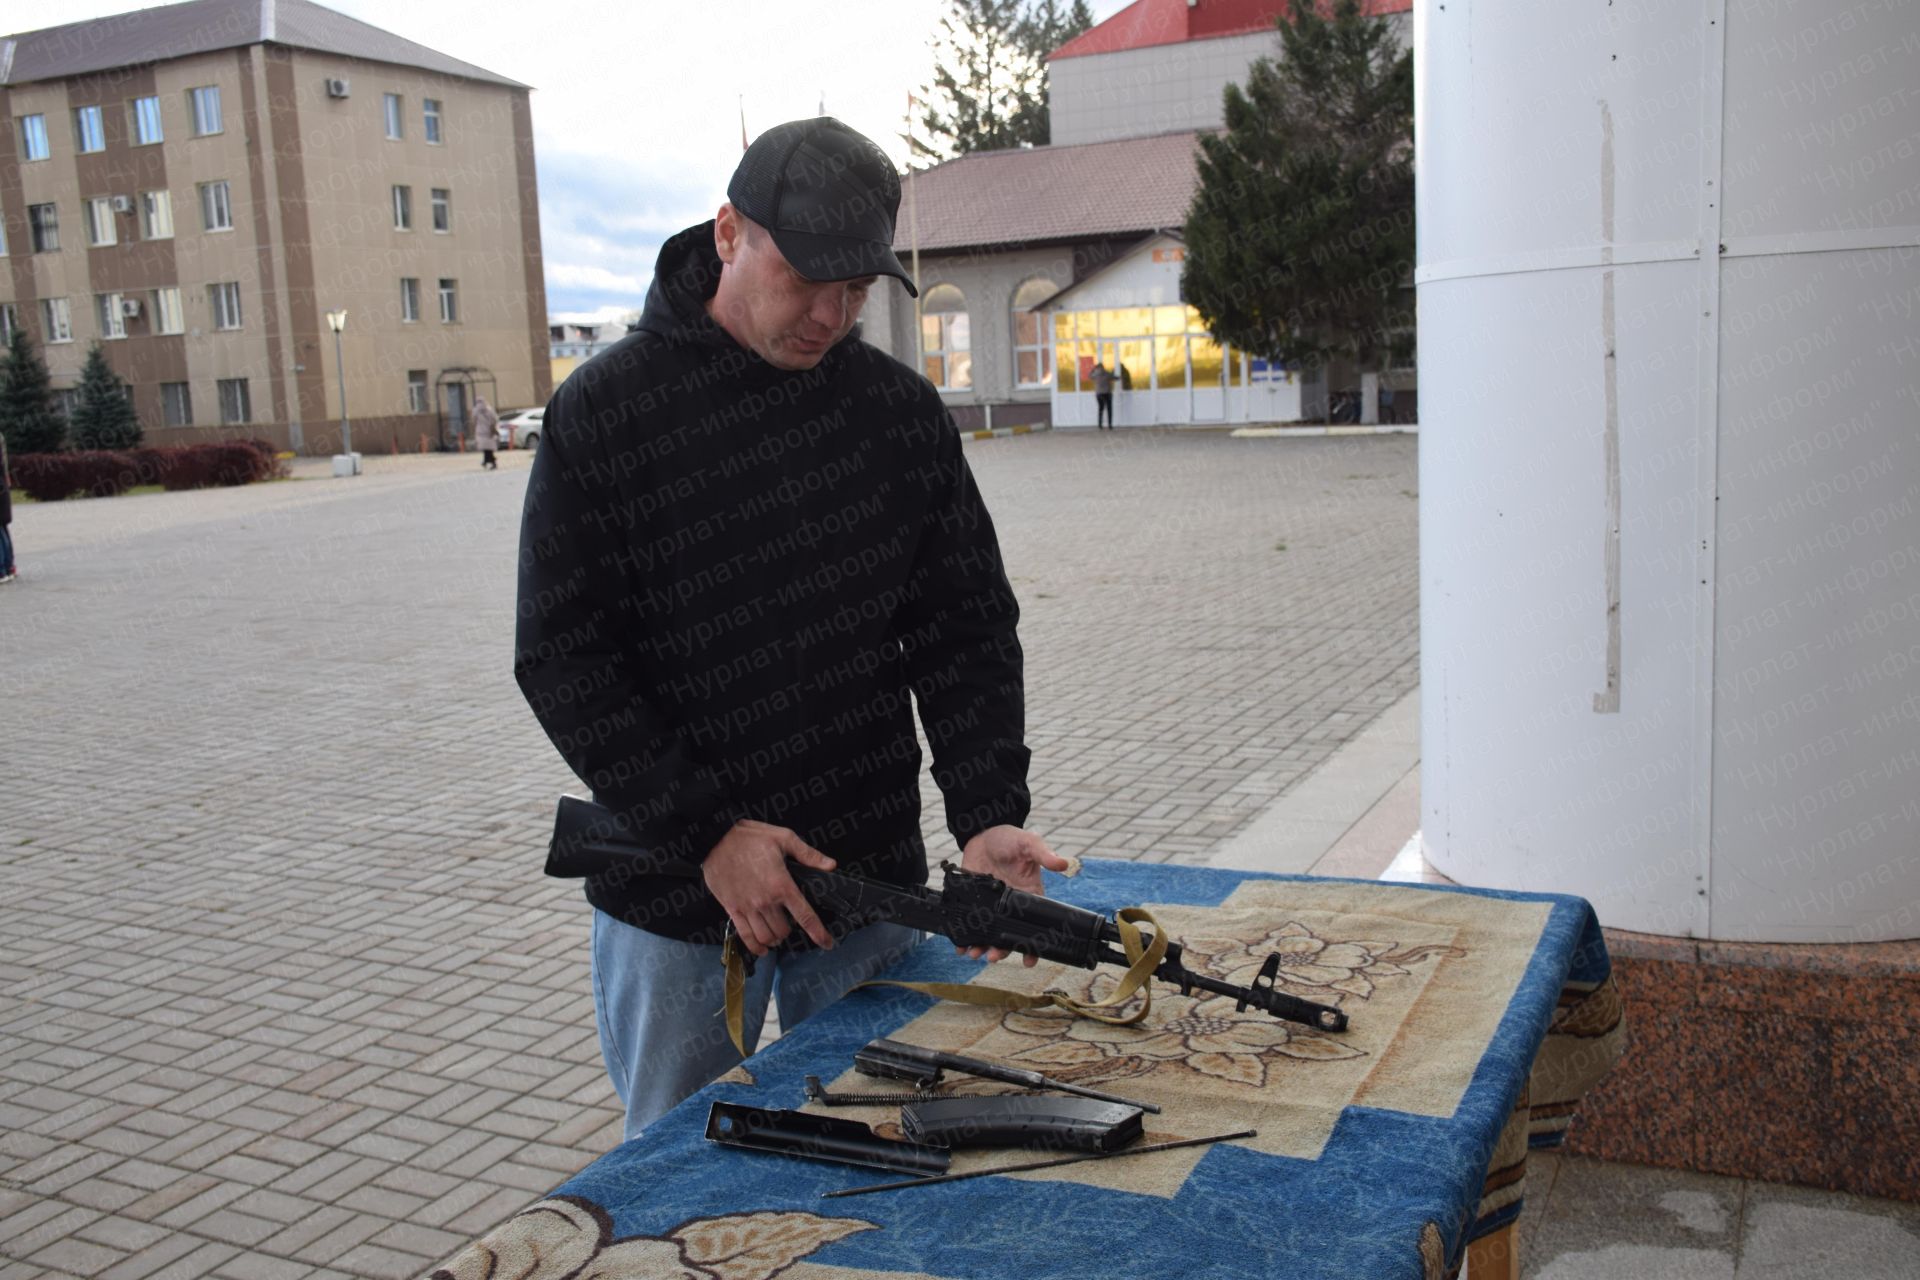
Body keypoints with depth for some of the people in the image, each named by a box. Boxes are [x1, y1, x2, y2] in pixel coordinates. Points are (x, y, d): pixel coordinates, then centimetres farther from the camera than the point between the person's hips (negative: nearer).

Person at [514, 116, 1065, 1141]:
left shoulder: (902, 413, 1)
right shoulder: (603, 413, -8)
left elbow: (967, 630, 1)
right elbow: (559, 660, -9)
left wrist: (987, 815, -14)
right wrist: (705, 833, -17)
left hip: (871, 888, 3)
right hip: (673, 902, -2)